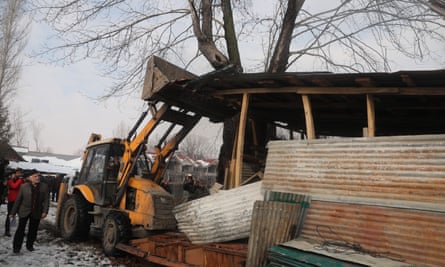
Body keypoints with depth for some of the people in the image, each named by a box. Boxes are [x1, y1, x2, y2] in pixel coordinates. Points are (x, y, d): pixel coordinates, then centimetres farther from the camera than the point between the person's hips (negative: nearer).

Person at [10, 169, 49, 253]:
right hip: (24, 211, -1)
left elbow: (46, 200, -1)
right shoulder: (24, 186, -4)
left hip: (37, 213, 1)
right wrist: (13, 212, 2)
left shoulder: (44, 187, -2)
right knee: (20, 230, 1)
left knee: (33, 230, 10)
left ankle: (30, 245, 26)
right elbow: (18, 200, 0)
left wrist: (45, 211, -10)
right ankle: (16, 247, 13)